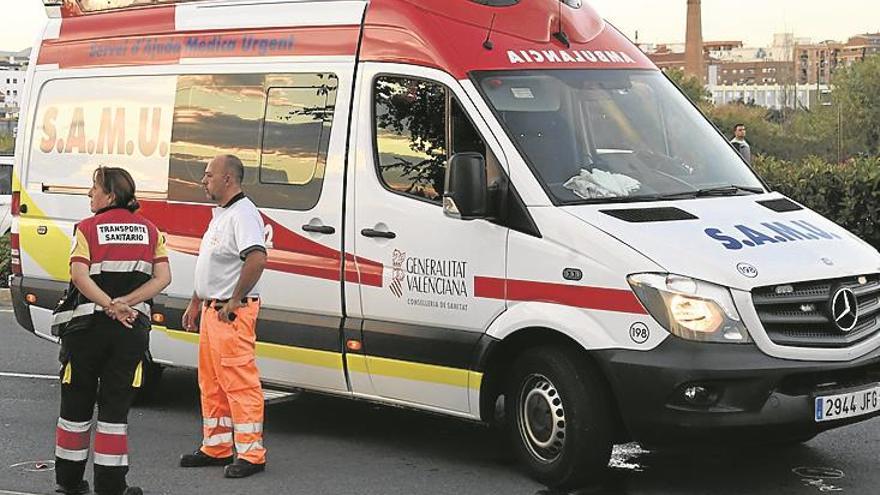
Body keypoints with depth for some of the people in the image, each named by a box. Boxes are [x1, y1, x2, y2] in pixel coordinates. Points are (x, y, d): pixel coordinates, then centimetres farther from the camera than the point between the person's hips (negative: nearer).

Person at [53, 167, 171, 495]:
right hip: (133, 327, 2)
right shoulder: (149, 230, 8)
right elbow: (163, 277, -3)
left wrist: (110, 305, -19)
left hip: (89, 325, -2)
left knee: (76, 404, 12)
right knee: (115, 407, 6)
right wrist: (124, 303, -10)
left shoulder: (87, 228, -2)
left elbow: (79, 275, -17)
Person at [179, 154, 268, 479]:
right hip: (211, 311, 11)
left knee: (240, 383, -8)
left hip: (232, 314, -11)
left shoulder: (242, 214, -15)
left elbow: (257, 259, -29)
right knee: (211, 383, 15)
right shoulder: (220, 214, 18)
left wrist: (234, 302, -24)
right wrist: (196, 303, 25)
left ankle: (250, 454, -4)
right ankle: (216, 447, 24)